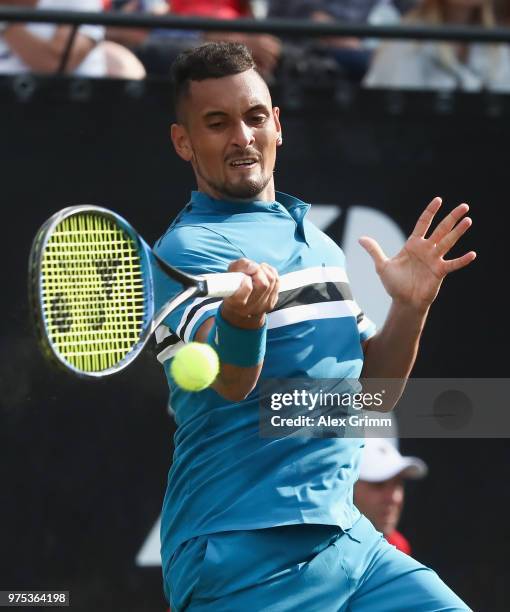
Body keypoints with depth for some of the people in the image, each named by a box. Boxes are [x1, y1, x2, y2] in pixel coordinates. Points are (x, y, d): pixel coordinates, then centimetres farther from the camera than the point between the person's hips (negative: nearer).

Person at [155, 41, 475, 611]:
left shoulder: (320, 243, 16)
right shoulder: (187, 249, -9)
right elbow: (231, 381, -26)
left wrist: (410, 308, 2)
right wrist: (242, 316, -48)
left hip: (347, 537, 7)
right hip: (244, 558, -7)